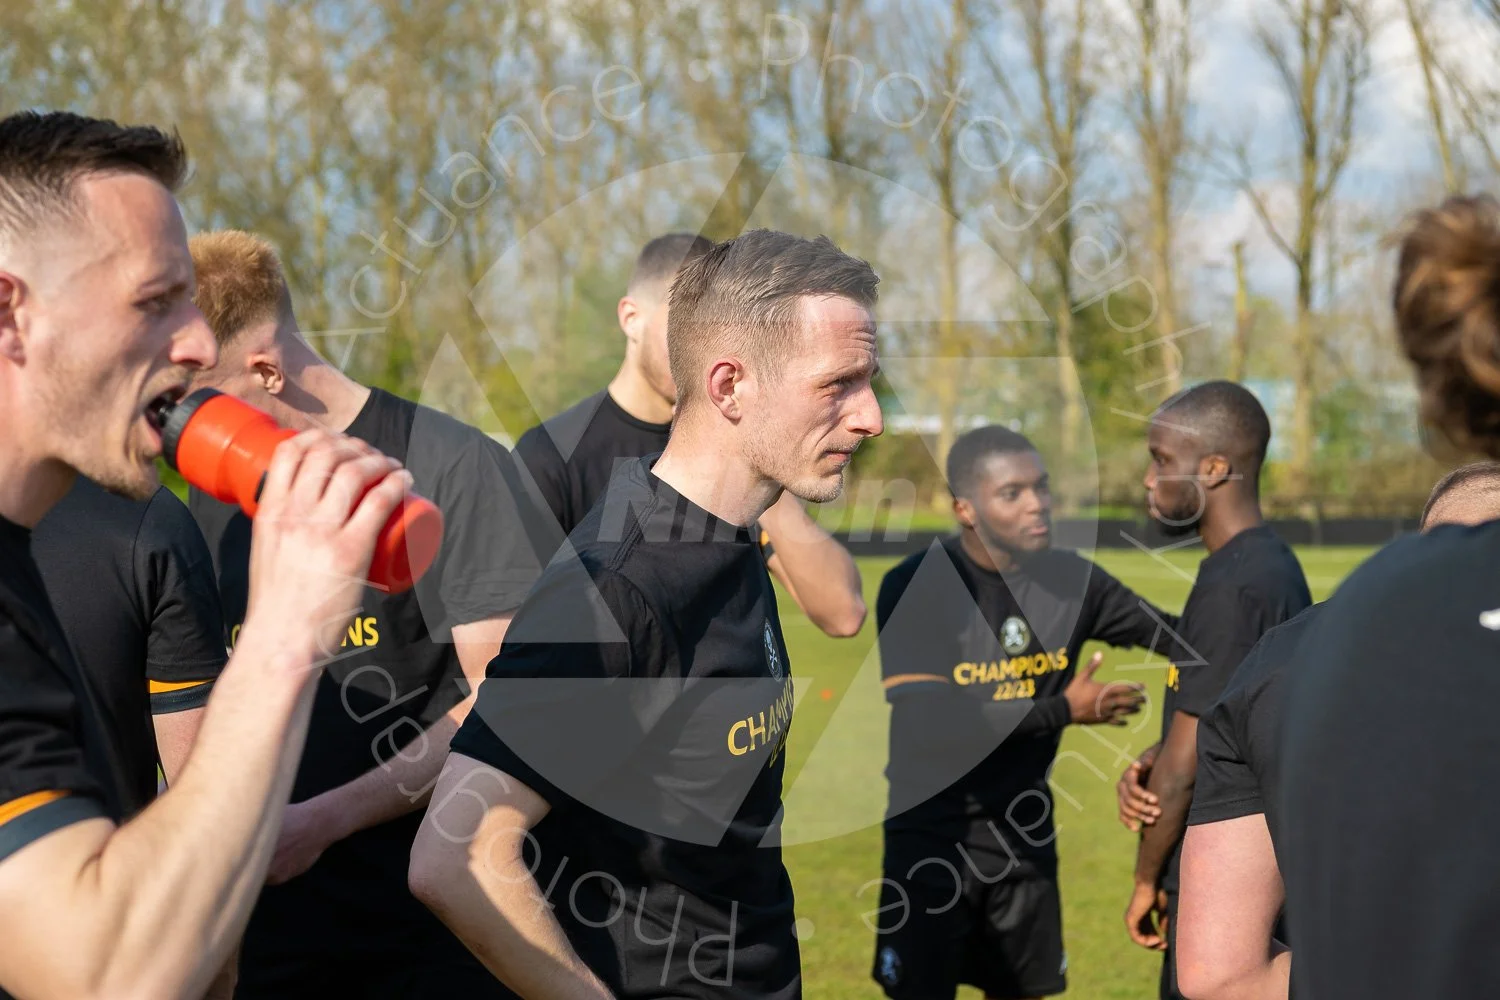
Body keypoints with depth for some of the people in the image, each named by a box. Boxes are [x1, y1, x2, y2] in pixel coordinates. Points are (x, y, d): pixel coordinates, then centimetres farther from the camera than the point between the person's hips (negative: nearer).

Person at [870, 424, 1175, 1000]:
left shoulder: (1067, 578, -2)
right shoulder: (915, 588, -16)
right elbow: (931, 725, -23)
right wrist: (1062, 711, -22)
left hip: (1024, 831, 5)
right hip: (933, 835, -5)